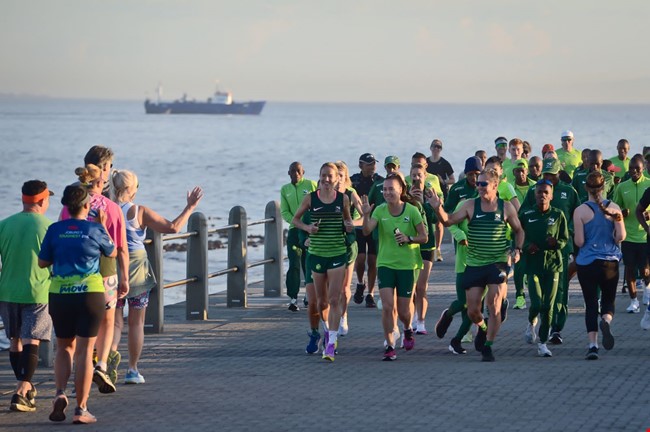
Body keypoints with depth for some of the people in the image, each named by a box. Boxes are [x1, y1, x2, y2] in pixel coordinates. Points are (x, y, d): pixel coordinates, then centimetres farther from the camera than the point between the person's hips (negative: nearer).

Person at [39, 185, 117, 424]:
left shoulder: (55, 230, -1)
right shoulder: (95, 230, -6)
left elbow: (42, 262, 5)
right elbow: (112, 252, 12)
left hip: (59, 295, 2)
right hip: (90, 294, -2)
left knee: (64, 347, 18)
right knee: (84, 350, 2)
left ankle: (60, 393, -3)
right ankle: (81, 409, 0)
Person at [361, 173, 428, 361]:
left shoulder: (412, 211, -8)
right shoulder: (380, 210, -3)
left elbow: (424, 237, -2)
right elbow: (367, 231, -15)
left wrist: (408, 239, -19)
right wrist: (366, 215, -32)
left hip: (407, 265, -1)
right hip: (385, 264, 1)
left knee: (403, 310, 3)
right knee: (387, 306, -11)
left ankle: (408, 329, 38)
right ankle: (390, 346, 0)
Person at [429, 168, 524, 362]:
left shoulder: (506, 207, 1)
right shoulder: (470, 205, 1)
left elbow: (519, 231, 13)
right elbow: (448, 221, -8)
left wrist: (517, 250, -2)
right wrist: (438, 209, -26)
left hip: (498, 263, -1)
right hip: (474, 264, 2)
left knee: (494, 307, -10)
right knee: (472, 311, 4)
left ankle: (487, 347, 2)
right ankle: (482, 328, 38)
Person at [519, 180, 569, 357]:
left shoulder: (558, 215, 3)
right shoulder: (525, 214, 1)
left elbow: (565, 239, 8)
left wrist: (556, 243, -14)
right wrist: (526, 245, -11)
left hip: (552, 263, 1)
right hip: (533, 264, -1)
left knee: (548, 306, -1)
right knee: (536, 303, -12)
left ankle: (543, 343, 11)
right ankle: (531, 323, 23)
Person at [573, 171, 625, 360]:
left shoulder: (580, 211, -8)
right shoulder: (614, 208, -2)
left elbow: (579, 242, -10)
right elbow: (621, 236, -5)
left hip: (587, 263, -1)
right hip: (610, 262, 1)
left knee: (591, 304, 6)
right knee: (609, 300, 15)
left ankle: (593, 345, -3)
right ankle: (606, 320, -19)